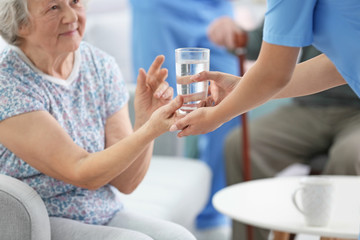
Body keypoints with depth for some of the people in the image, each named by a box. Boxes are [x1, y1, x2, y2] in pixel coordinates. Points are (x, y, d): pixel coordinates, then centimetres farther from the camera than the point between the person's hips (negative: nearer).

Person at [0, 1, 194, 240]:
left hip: (107, 216, 5)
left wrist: (145, 119, -18)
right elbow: (81, 174, -21)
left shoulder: (102, 66, 1)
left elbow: (125, 182, -1)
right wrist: (151, 129, -32)